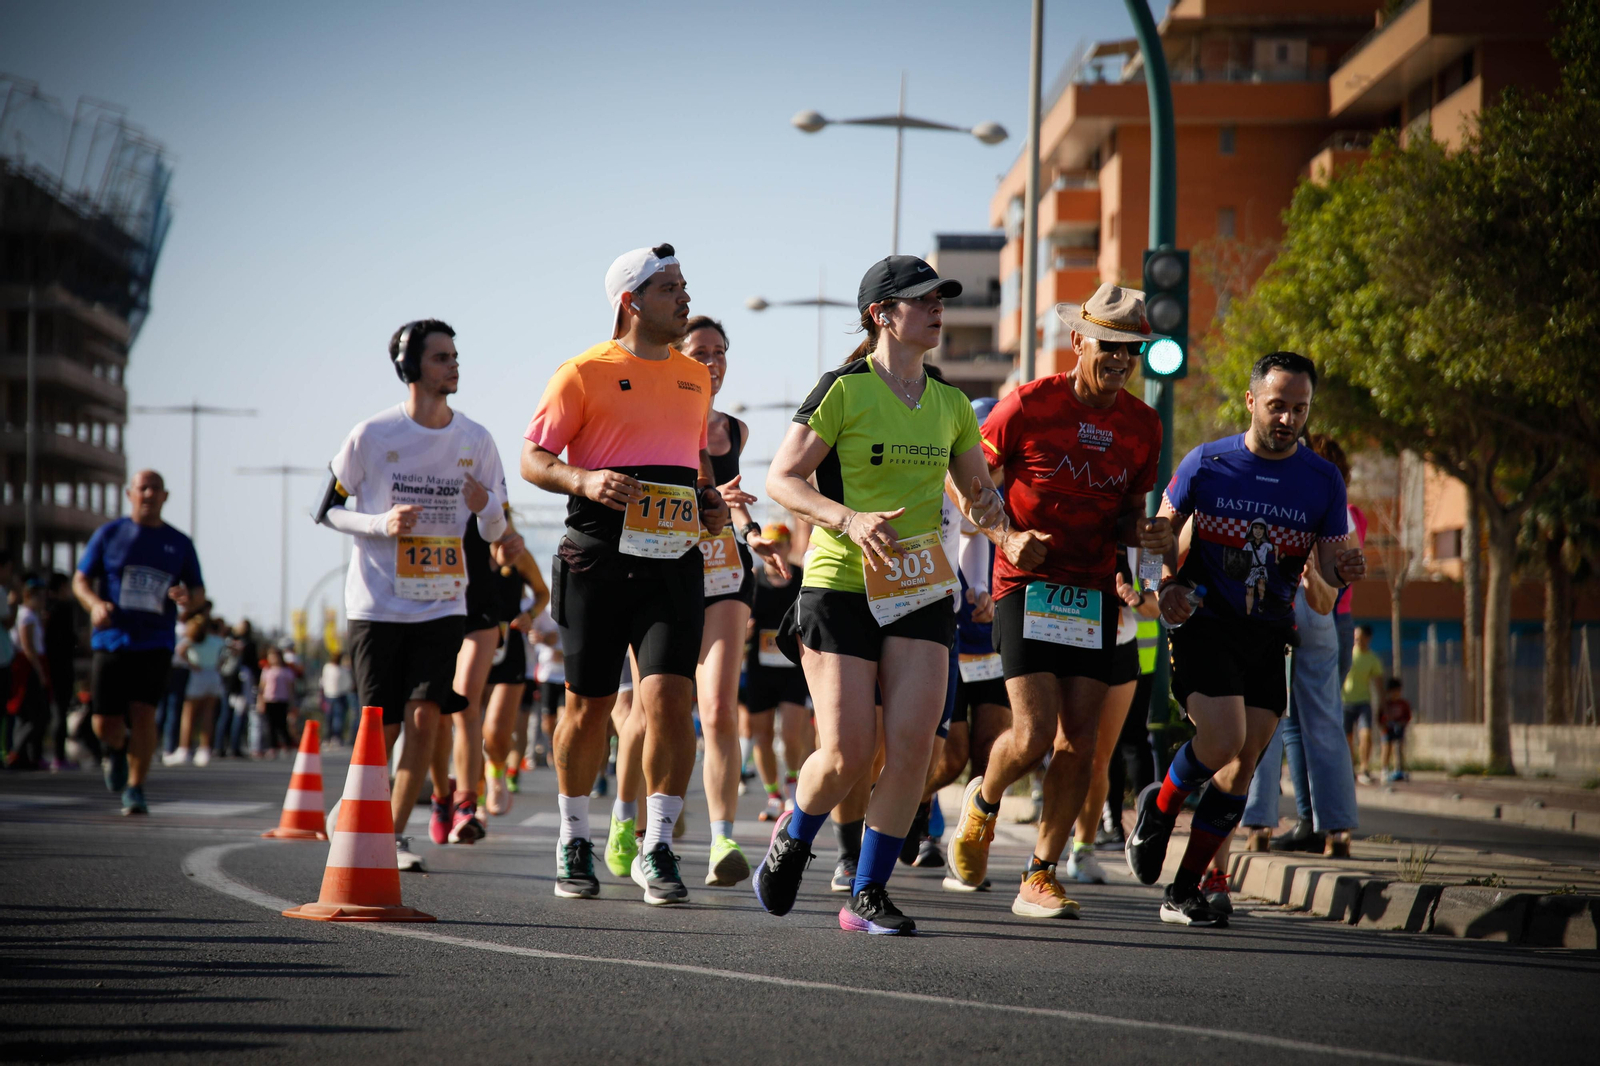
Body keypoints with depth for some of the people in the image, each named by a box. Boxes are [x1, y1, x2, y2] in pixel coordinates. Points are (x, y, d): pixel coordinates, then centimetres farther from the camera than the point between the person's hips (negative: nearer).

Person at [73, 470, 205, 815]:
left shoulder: (179, 544, 9)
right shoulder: (109, 534, 6)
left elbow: (199, 591, 14)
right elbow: (80, 580, 7)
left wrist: (189, 598, -11)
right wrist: (95, 604, -14)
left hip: (155, 644, 0)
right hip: (111, 640, 0)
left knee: (143, 713, -14)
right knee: (106, 724, -1)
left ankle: (135, 789, -2)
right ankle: (117, 749, 36)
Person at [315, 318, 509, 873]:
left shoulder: (476, 440, 4)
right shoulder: (372, 436, -5)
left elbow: (496, 531, 10)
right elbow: (327, 510, 2)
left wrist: (484, 508, -14)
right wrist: (381, 524, -16)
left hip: (442, 604, 2)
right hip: (378, 603, -2)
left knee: (425, 718, -9)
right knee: (384, 727, -2)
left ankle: (393, 832, 5)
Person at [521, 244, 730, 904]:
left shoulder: (695, 378, 15)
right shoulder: (585, 372, -1)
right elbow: (533, 460, -1)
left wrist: (712, 500, 11)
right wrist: (586, 481, -20)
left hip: (674, 561, 3)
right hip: (597, 559, -3)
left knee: (668, 699, -12)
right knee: (588, 707, 5)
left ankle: (656, 849, -4)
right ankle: (574, 841, 24)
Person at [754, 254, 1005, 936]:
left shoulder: (949, 403, 11)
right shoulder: (844, 391, -7)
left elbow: (977, 486, 22)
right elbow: (781, 480, -8)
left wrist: (989, 503, -3)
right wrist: (849, 519, -23)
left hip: (920, 591, 5)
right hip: (841, 587, -5)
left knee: (912, 744, -10)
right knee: (849, 754, -8)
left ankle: (868, 894, 2)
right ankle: (791, 839, 24)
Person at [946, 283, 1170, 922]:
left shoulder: (1142, 426, 6)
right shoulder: (1027, 407, -8)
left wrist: (1141, 534, -5)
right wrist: (1006, 538, -15)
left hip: (1095, 592, 4)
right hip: (1027, 584, -4)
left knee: (1079, 743, -2)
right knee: (1033, 736, -13)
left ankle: (1040, 877, 9)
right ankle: (982, 803, 21)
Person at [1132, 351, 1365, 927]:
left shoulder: (1323, 480, 0)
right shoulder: (1206, 464, -4)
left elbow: (1328, 562, 3)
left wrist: (1344, 568, -22)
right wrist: (1167, 585, -12)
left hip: (1269, 634, 3)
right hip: (1205, 620, -3)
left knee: (1245, 760, -1)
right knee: (1224, 739, -21)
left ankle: (1185, 890, 9)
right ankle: (1160, 808, 11)